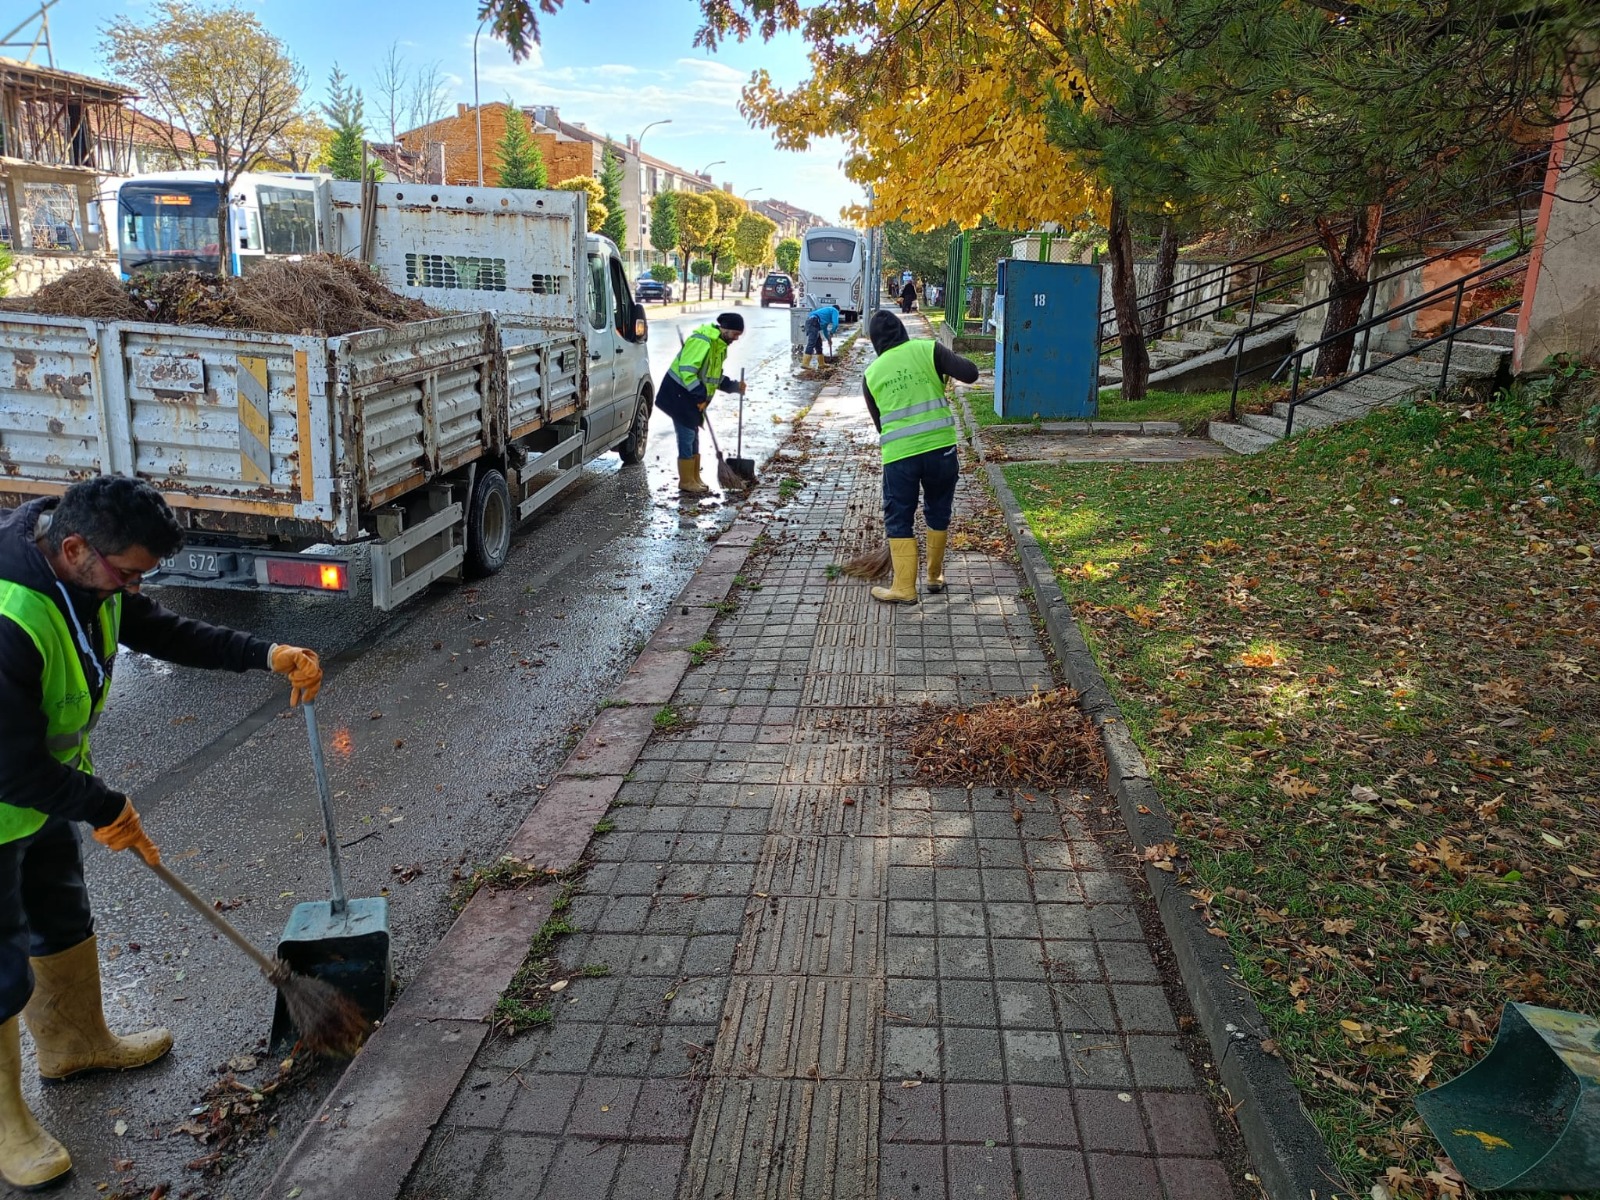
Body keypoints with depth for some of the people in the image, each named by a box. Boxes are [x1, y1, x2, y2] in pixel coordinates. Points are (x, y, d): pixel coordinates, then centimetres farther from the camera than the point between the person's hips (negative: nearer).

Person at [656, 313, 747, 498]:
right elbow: (687, 371, -27)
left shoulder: (719, 345, 12)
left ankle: (694, 479, 24)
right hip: (679, 394, -10)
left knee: (693, 437, 15)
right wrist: (701, 396, -24)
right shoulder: (702, 341, -22)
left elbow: (715, 376, 20)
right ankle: (686, 483, 3)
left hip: (693, 398, 10)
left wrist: (734, 386, 8)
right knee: (687, 437, -5)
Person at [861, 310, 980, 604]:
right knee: (938, 513, 18)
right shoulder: (928, 349, 2)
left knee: (899, 520, 10)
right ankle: (935, 576, 30)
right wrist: (947, 365, 14)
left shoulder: (871, 373, 9)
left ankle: (904, 588, 9)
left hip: (898, 454, 0)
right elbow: (970, 373, -6)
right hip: (940, 448, 0)